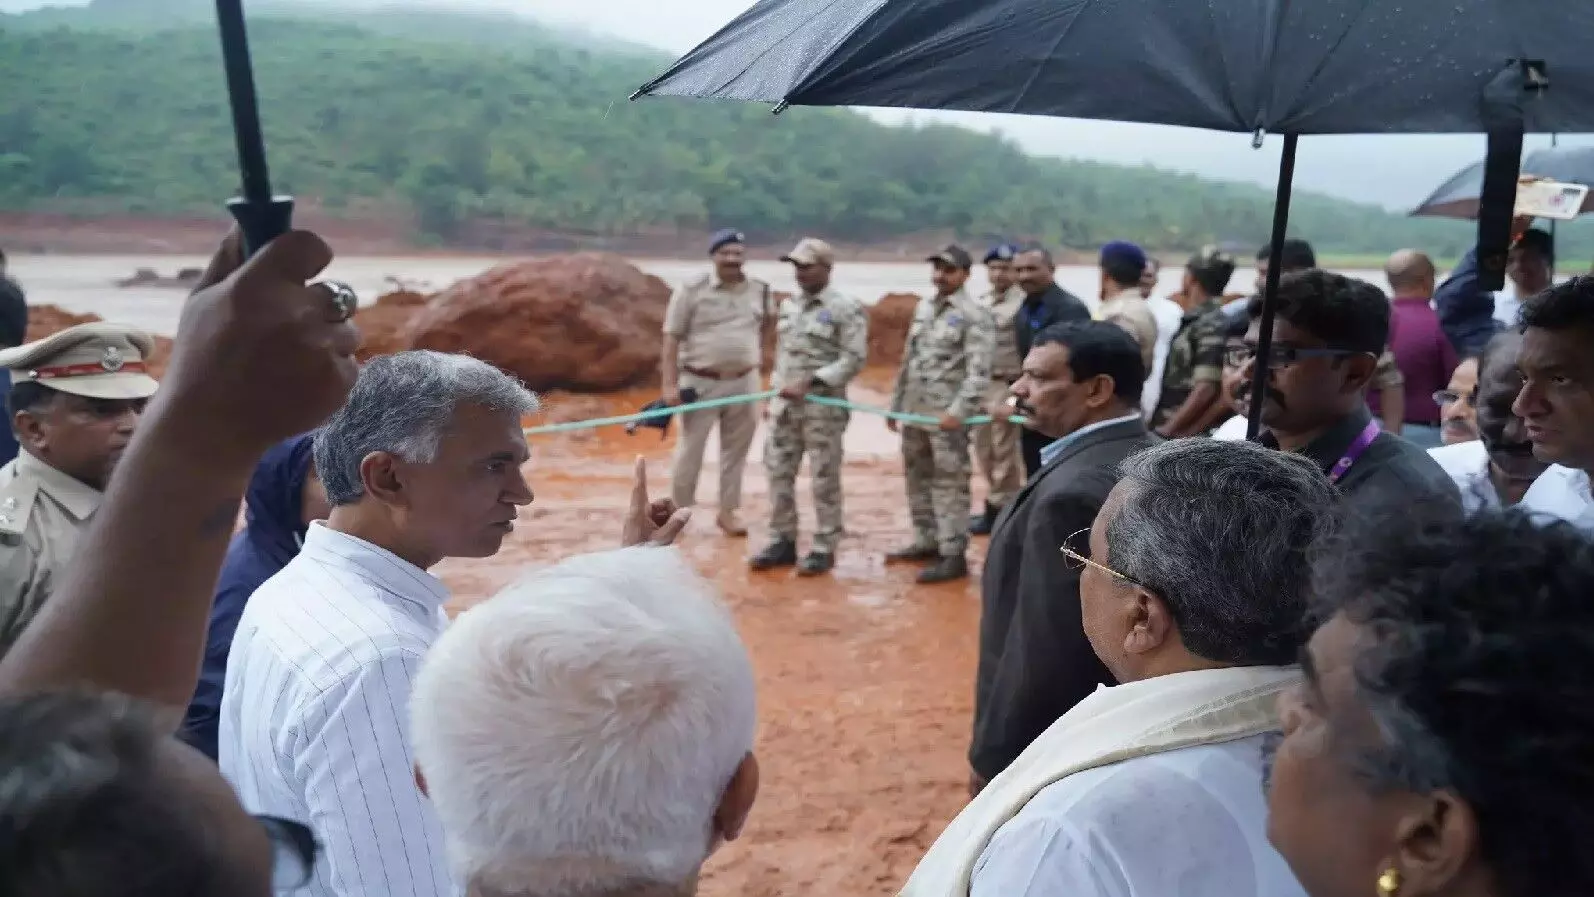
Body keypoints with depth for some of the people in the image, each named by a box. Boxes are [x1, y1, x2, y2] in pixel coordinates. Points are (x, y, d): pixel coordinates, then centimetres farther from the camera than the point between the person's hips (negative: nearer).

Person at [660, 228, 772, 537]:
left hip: (744, 383, 3)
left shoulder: (760, 291, 4)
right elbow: (671, 339, -8)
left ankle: (729, 511, 23)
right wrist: (670, 384, -13)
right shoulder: (691, 292, -7)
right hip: (700, 383, -3)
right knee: (690, 450, 2)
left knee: (736, 450, 11)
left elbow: (765, 331, 18)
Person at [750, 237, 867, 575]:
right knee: (778, 472, 8)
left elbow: (854, 359, -14)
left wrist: (810, 383, -20)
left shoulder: (846, 308, -8)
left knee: (824, 478, 0)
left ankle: (824, 548, 10)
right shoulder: (789, 305, 14)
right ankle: (783, 541, 19)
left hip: (823, 405, -7)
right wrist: (775, 391, 16)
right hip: (784, 403, 7)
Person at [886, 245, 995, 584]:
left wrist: (959, 410, -26)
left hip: (947, 413, -8)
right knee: (917, 478, 15)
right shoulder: (923, 308, 15)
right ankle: (926, 541, 28)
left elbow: (979, 370, -17)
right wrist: (895, 403, 18)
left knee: (949, 482, -5)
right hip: (914, 410, 8)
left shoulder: (974, 315, -9)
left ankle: (953, 555, 0)